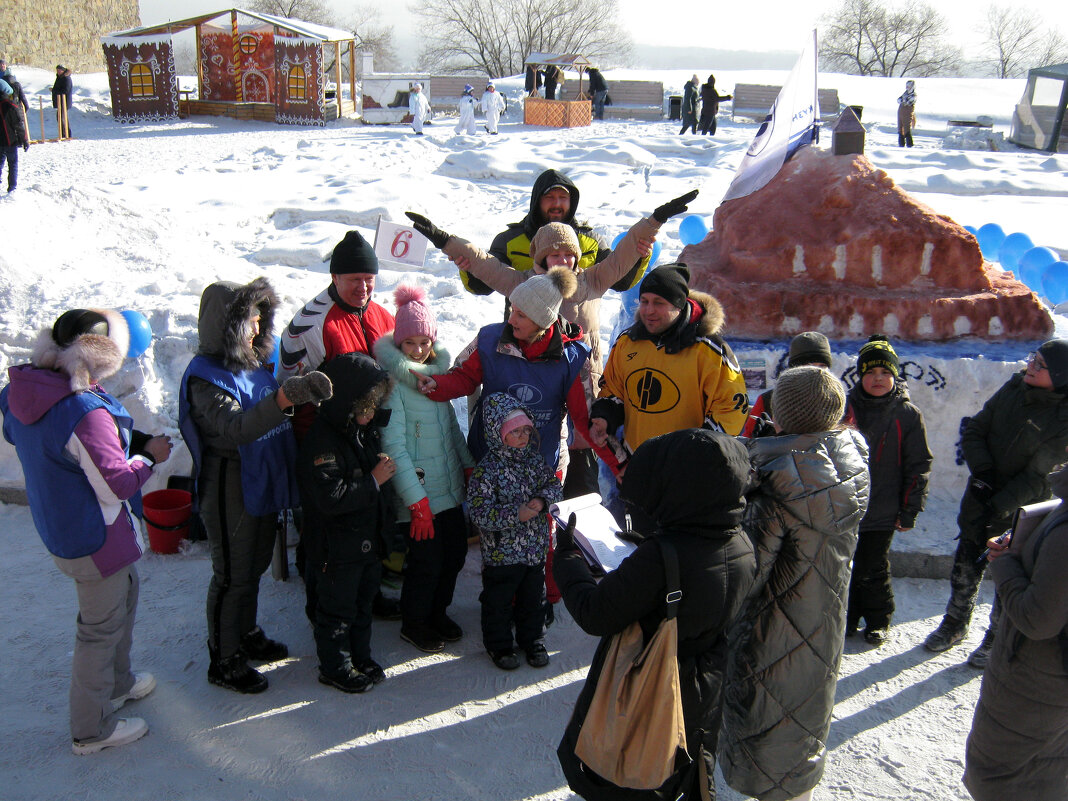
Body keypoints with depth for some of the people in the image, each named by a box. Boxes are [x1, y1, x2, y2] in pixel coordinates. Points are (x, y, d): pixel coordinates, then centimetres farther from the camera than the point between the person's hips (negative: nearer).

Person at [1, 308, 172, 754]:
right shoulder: (86, 413, -32)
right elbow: (116, 484, -26)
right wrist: (150, 456, -7)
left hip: (58, 526, 9)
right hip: (92, 538, -9)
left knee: (125, 590, 29)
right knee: (101, 626, 7)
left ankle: (117, 684, 46)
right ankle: (91, 730, 24)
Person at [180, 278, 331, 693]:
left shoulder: (253, 362, 5)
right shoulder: (205, 378, -21)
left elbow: (272, 421, 17)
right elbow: (238, 428, -37)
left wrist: (303, 389, 0)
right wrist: (285, 396, -48)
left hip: (264, 483, 8)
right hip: (231, 490, -8)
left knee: (255, 564, 22)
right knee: (232, 574, 4)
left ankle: (246, 633, 41)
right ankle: (224, 660, 19)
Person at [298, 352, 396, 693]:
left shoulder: (365, 428, 3)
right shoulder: (322, 442, -25)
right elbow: (331, 498, -31)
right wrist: (374, 480, -25)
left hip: (369, 539, 8)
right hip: (336, 547, -8)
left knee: (363, 601, 21)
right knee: (337, 608, 9)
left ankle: (360, 657, 37)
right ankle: (335, 667, 26)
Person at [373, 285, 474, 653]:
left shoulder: (437, 370, 6)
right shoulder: (392, 381, -15)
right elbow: (394, 447, -18)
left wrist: (469, 466, 14)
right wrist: (417, 501, -20)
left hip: (450, 486, 7)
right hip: (418, 492, -7)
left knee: (456, 553, 13)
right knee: (427, 560, 0)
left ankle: (437, 612, 36)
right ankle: (414, 623, 25)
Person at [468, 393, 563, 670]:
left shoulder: (534, 458, -1)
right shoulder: (486, 470, -19)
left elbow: (553, 483, 9)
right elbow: (479, 513, -22)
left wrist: (542, 500, -12)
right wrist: (516, 514, -28)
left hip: (536, 549, 5)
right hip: (501, 552, -5)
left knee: (534, 598, 20)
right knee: (499, 602, 11)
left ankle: (532, 639, 40)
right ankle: (499, 645, 31)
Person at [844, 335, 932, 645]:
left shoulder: (908, 416, -3)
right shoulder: (845, 407, 1)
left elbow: (918, 467, 0)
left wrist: (909, 510, -2)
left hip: (881, 513, -2)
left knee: (873, 571, 8)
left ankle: (877, 621, 27)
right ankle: (845, 618, 27)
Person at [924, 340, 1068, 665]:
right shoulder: (1013, 388, -6)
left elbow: (1037, 477, -19)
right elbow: (974, 430, 0)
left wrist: (998, 507, -24)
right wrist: (982, 471, -14)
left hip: (1021, 509, -4)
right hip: (982, 493, 4)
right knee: (966, 564, 14)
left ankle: (997, 639, 27)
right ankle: (955, 624, 34)